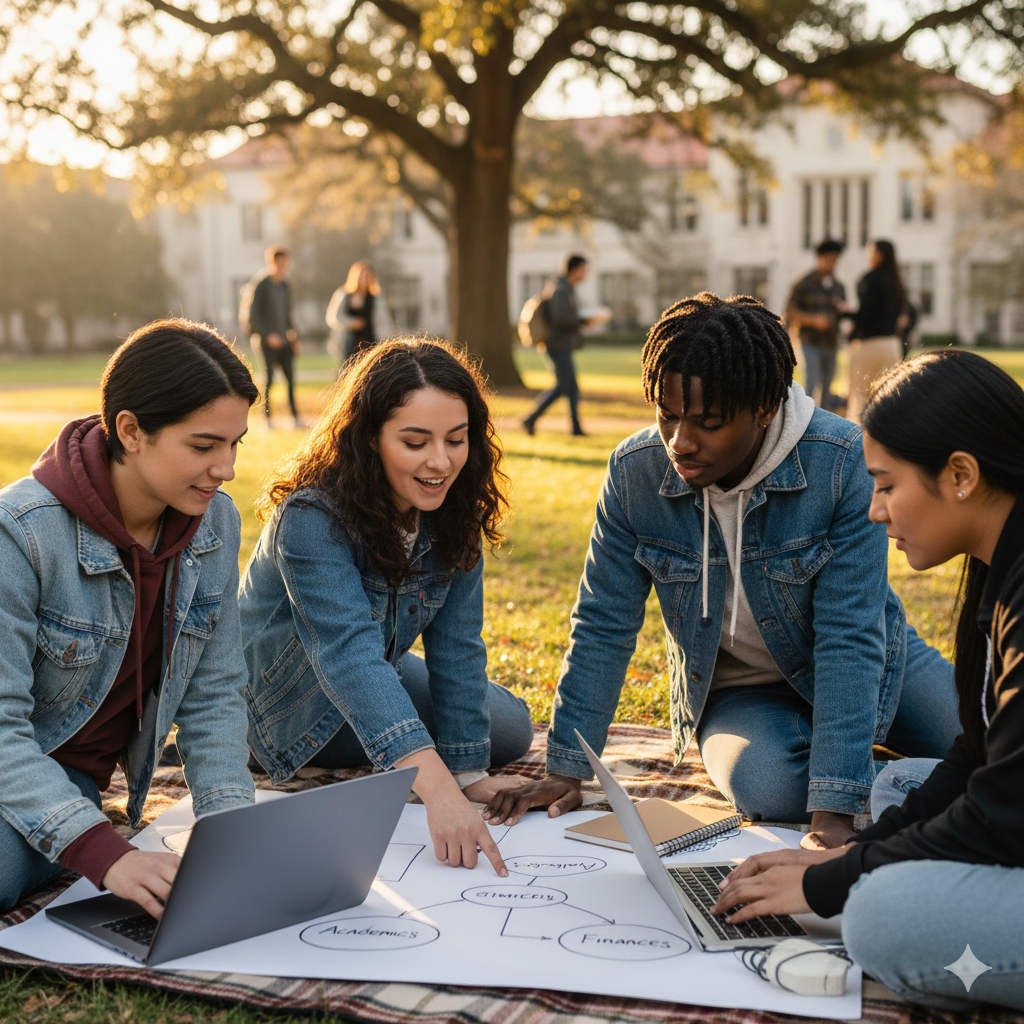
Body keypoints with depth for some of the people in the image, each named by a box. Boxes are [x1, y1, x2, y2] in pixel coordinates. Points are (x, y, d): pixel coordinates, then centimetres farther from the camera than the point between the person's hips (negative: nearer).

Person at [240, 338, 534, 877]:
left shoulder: (452, 510, -16)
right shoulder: (312, 518, -36)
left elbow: (455, 647, -16)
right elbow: (349, 655, -48)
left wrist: (468, 773, -21)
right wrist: (439, 790, -59)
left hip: (380, 675, 6)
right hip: (278, 704, -6)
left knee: (510, 728, 4)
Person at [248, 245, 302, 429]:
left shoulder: (285, 286, 13)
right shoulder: (261, 284, -6)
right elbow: (253, 315, -10)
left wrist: (294, 337, 15)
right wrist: (268, 334, -20)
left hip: (284, 341, 5)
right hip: (267, 342, -5)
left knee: (290, 379, -1)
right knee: (268, 380, -2)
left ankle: (295, 417, 0)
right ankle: (267, 419, 6)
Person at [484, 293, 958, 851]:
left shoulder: (843, 463, -27)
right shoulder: (635, 473, -19)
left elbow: (850, 638, -29)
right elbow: (603, 627, -10)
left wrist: (834, 810, -35)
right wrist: (566, 770, -12)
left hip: (864, 668, 0)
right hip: (735, 693, 0)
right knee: (769, 788, -31)